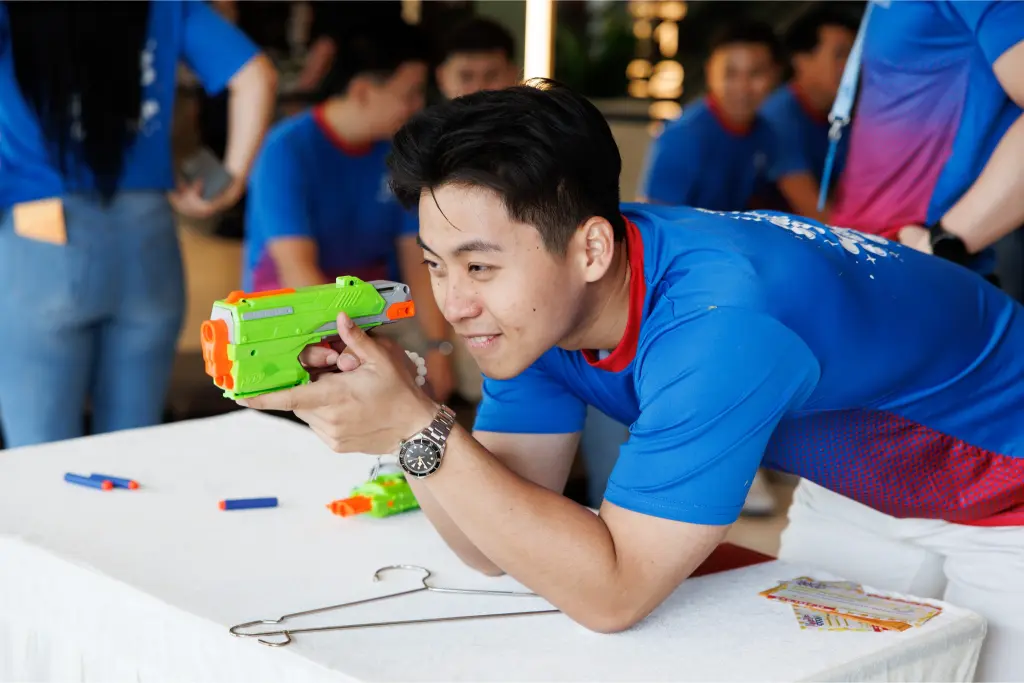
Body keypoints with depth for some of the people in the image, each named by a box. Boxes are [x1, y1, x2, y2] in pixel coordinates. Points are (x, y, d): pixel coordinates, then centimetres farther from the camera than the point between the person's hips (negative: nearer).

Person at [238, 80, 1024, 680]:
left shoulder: (715, 323, -40)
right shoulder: (538, 299, -15)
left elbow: (612, 594, -37)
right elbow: (498, 548, -14)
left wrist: (420, 429, -41)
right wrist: (394, 408, -30)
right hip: (860, 490, 6)